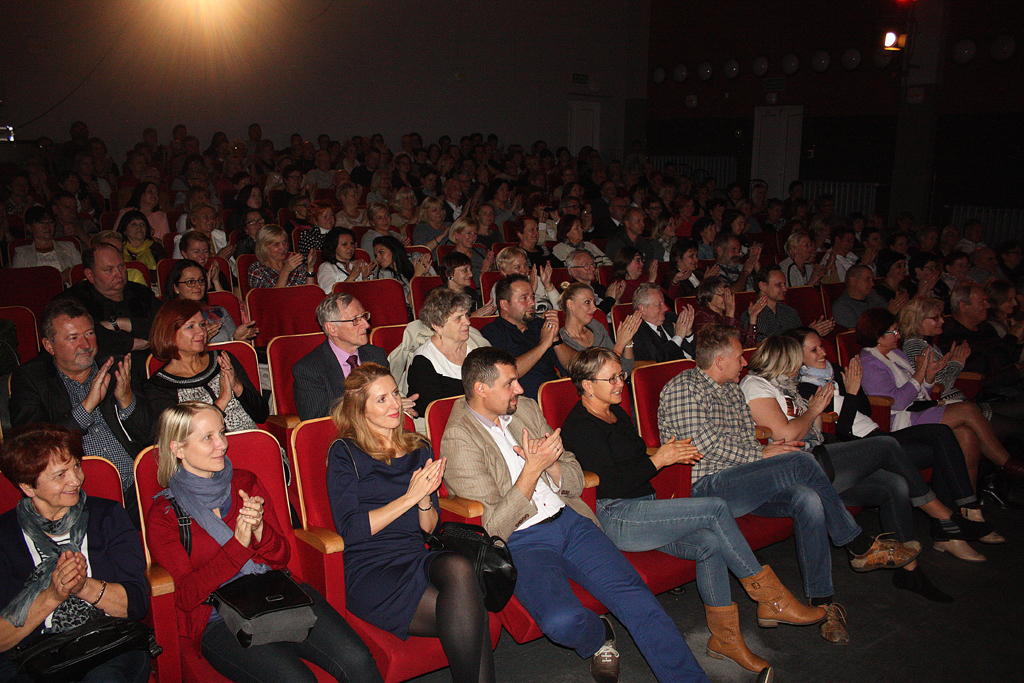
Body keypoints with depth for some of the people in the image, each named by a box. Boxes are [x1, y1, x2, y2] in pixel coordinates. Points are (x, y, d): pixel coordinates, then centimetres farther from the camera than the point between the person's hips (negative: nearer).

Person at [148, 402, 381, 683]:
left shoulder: (246, 483, 14)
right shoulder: (163, 516, 4)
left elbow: (282, 557, 12)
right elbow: (185, 597, -5)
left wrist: (258, 529, -11)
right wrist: (239, 544, -16)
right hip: (219, 622, -3)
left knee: (357, 660, -22)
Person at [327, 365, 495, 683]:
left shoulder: (419, 449, 17)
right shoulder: (344, 454, 3)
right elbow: (351, 530, -7)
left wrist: (425, 498, -7)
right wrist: (410, 497, -11)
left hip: (417, 560, 4)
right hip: (369, 570, -4)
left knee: (457, 567, -34)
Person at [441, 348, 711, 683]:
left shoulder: (526, 409, 12)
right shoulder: (458, 440, -7)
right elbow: (493, 527, -10)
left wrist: (551, 464, -7)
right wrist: (533, 469, -16)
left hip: (569, 519, 5)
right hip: (520, 541, -5)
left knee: (636, 598, -14)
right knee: (561, 620, -29)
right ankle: (598, 637, 4)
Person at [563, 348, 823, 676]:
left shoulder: (617, 413, 19)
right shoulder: (579, 425, -9)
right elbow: (612, 483, -16)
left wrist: (671, 452, 7)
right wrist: (659, 459, -12)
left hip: (641, 510, 8)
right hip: (614, 518, -8)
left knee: (710, 544, -18)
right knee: (716, 508, -19)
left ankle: (725, 637, -5)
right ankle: (771, 599, -7)